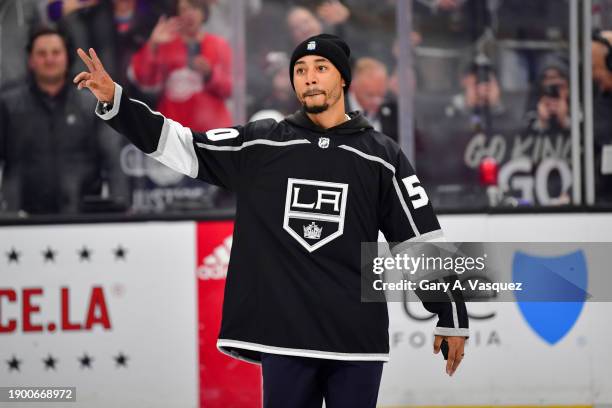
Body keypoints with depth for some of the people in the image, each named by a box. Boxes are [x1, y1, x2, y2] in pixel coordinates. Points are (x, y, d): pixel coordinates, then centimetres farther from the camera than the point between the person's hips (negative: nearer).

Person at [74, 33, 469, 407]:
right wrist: (115, 101, -9)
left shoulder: (381, 156, 3)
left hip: (358, 340, -1)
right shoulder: (261, 144, 5)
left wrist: (452, 319, 5)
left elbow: (423, 241, 5)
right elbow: (184, 147, 2)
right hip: (284, 337, 1)